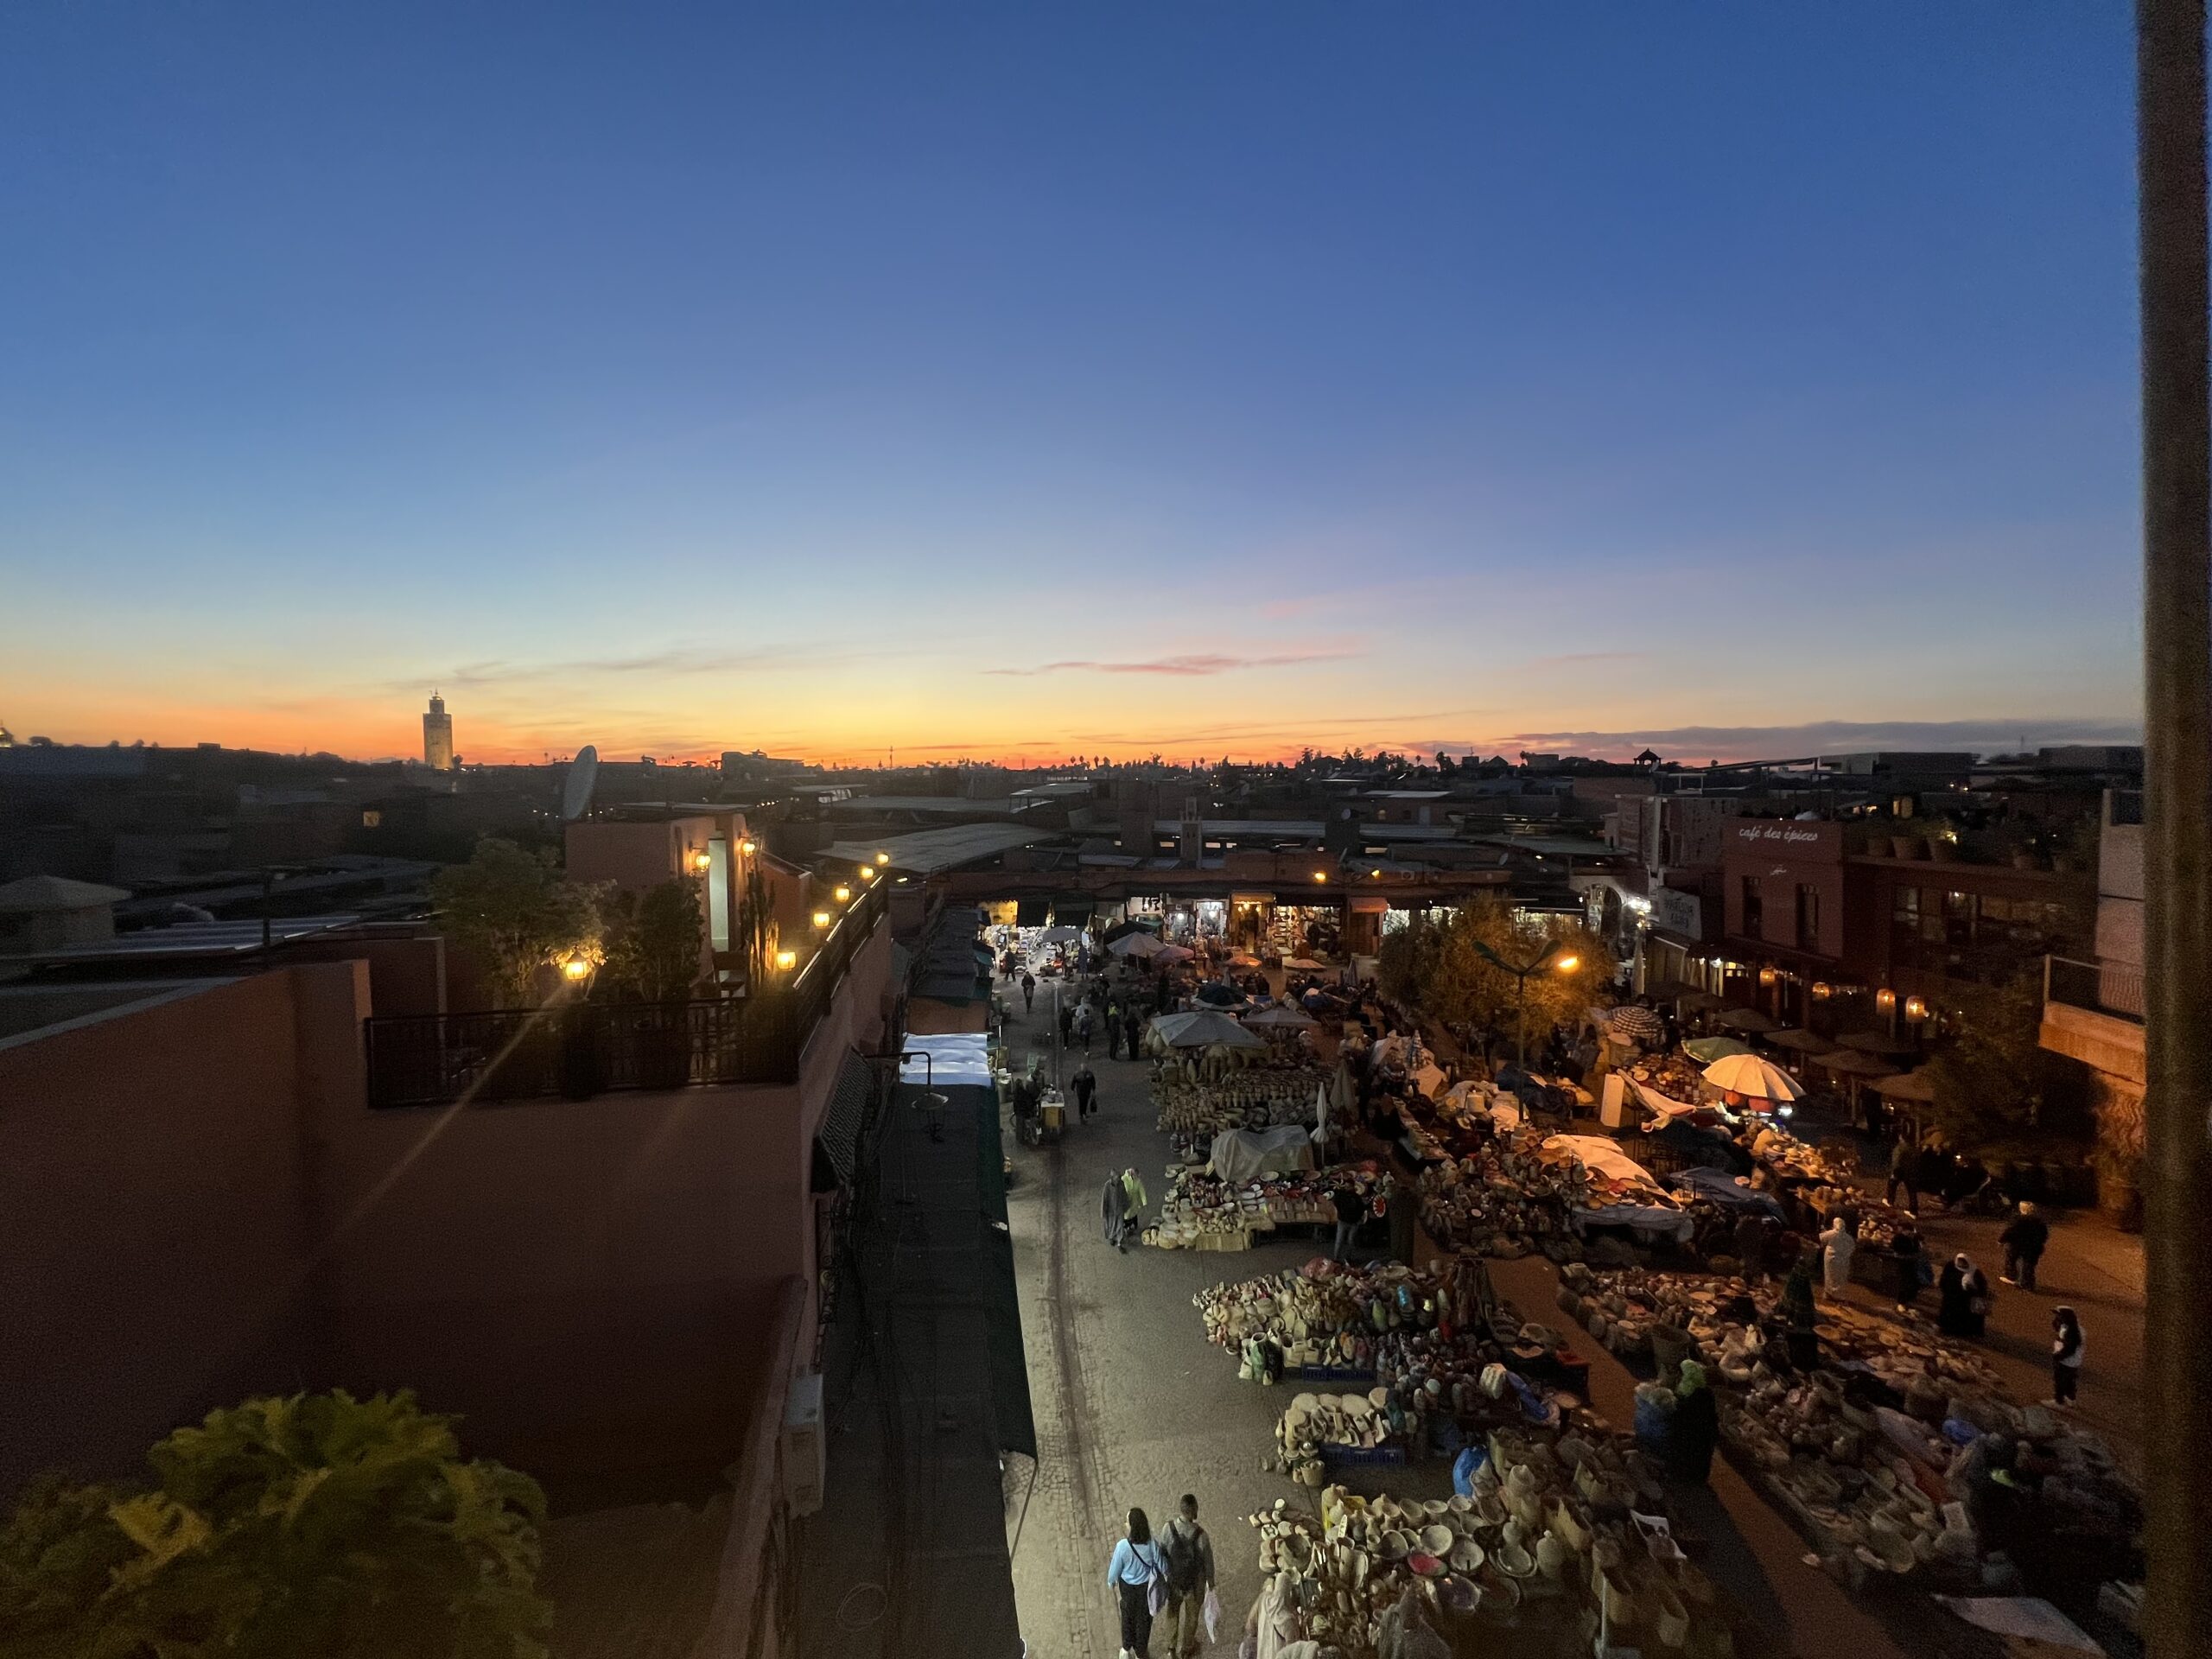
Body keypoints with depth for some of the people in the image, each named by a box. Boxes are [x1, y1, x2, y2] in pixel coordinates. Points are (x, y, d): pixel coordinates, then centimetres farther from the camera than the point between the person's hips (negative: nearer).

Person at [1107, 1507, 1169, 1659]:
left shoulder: (1122, 1546, -32)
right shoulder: (1152, 1545, -28)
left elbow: (1115, 1568, -16)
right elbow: (1163, 1568, -13)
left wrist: (1110, 1583, 5)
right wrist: (1166, 1574, 11)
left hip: (1127, 1587, 0)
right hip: (1146, 1587, 0)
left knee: (1128, 1616, 27)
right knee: (1144, 1618, 24)